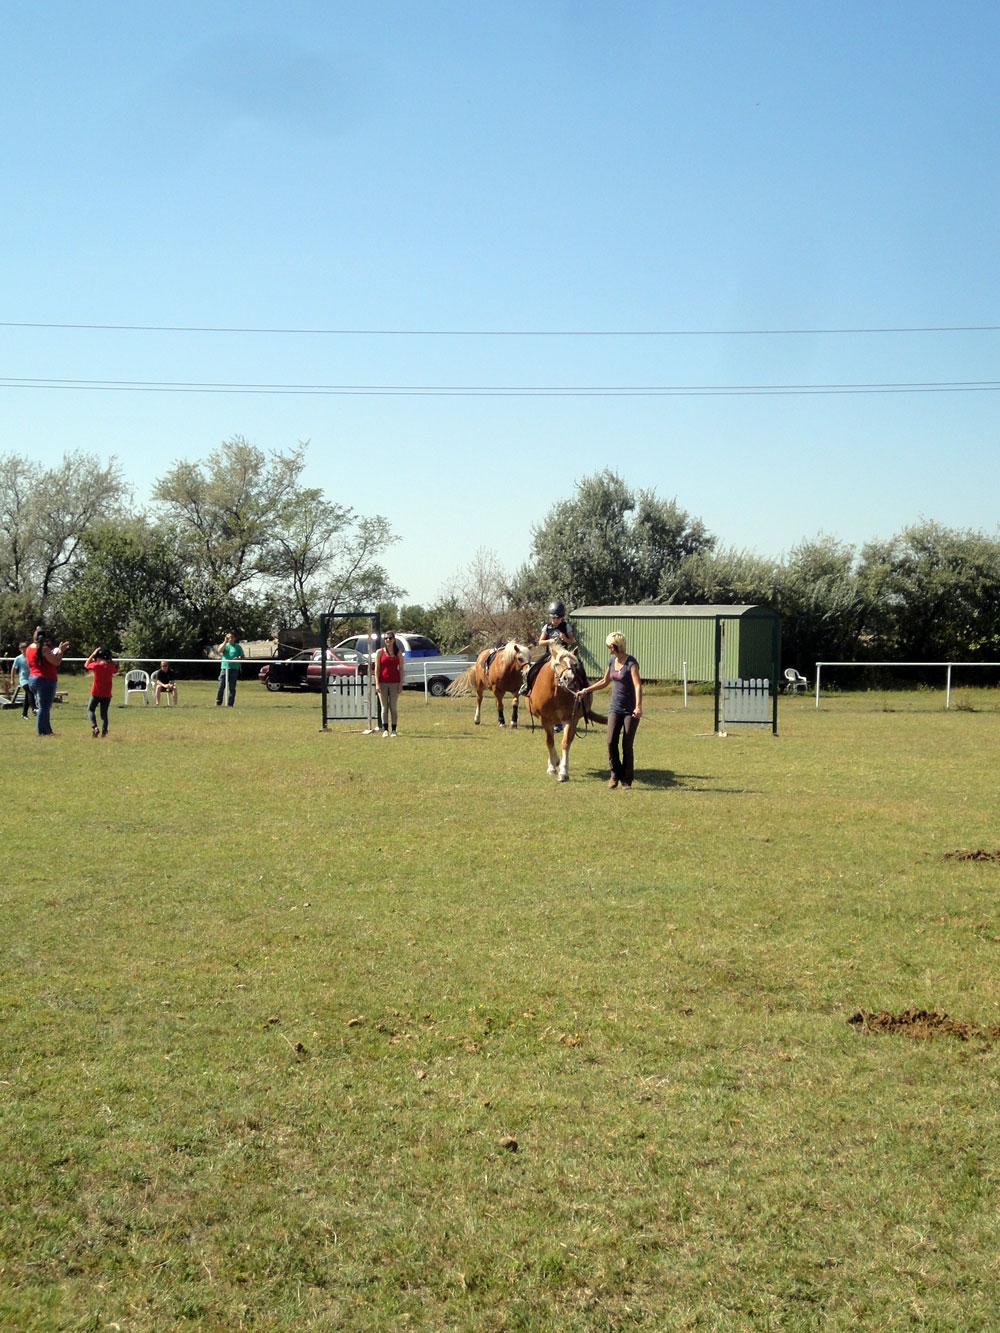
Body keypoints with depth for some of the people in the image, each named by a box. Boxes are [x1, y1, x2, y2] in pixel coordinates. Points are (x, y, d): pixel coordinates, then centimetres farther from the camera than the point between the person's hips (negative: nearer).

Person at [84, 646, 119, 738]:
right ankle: (104, 730, -6)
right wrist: (110, 660, 13)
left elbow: (86, 665, 9)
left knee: (90, 710, 10)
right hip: (107, 695, 3)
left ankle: (94, 727, -11)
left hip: (96, 694, -3)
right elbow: (116, 670, 23)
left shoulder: (96, 665, -10)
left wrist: (93, 654, 8)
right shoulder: (111, 666, -2)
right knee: (104, 713, 11)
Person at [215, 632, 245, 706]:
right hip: (224, 668, 0)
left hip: (234, 669, 0)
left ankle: (230, 704, 4)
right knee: (221, 687, -4)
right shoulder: (224, 645, 12)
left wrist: (238, 658, -9)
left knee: (232, 688, 1)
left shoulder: (238, 646, 11)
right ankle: (218, 703, -1)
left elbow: (243, 656, 13)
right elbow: (220, 650, -9)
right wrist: (225, 642, -13)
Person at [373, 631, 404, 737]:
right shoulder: (380, 652, 4)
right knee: (384, 707, 1)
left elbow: (401, 669, 4)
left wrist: (401, 683, -4)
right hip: (383, 682, 0)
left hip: (394, 682, 0)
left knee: (394, 707, 3)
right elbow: (377, 669, 1)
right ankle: (385, 729, 3)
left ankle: (393, 730, 5)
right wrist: (377, 683, -7)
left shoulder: (398, 652, 6)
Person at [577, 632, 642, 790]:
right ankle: (615, 774, 10)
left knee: (627, 746, -2)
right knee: (611, 742, -8)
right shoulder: (612, 661, 7)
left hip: (630, 710, -5)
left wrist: (638, 707, -34)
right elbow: (604, 681, 23)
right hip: (615, 708, 5)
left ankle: (627, 781, 8)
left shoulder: (631, 663, -13)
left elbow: (637, 685, -23)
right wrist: (586, 690, 24)